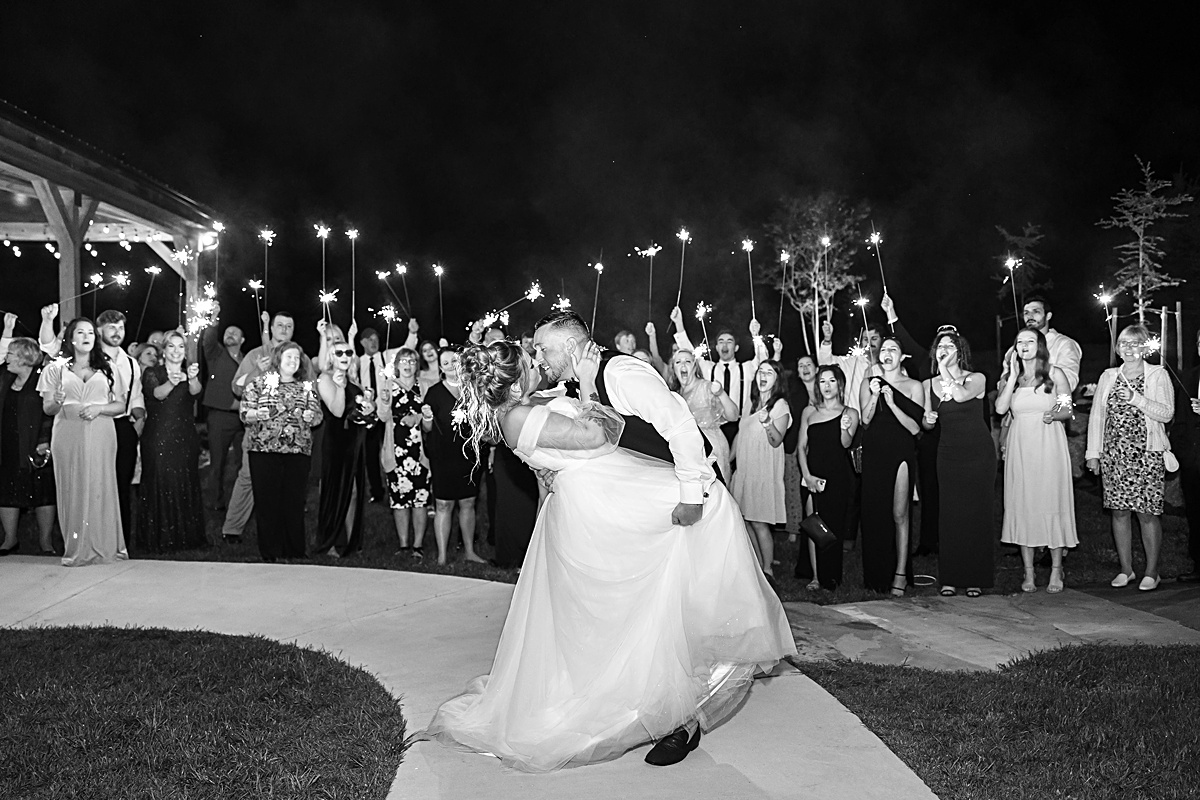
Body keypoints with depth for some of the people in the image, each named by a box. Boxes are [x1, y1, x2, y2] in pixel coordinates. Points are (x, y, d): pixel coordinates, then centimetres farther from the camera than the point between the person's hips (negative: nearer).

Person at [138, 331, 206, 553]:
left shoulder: (189, 372, 9)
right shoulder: (152, 374, 4)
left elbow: (196, 391, -14)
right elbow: (156, 393, -18)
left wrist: (193, 379, -37)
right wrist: (171, 383, -40)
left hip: (186, 437, 2)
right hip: (158, 438, -2)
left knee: (187, 484, 2)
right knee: (160, 484, -4)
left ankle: (187, 536, 11)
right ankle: (158, 539, 1)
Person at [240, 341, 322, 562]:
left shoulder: (306, 387, 13)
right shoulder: (259, 383, 5)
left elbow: (318, 416, 11)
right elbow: (245, 414, -1)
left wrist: (309, 416, -10)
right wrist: (262, 414, -18)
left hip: (298, 452, 2)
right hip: (264, 451, -2)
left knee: (294, 502, 3)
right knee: (268, 501, 0)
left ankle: (294, 550, 11)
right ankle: (270, 551, 8)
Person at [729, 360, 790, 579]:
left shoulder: (781, 405, -8)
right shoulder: (752, 403, 12)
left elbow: (776, 441, -16)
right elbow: (740, 435, 18)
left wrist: (767, 422, -33)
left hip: (764, 471, -7)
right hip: (743, 470, 7)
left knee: (759, 522, -5)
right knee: (745, 520, 8)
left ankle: (768, 569, 8)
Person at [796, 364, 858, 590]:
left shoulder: (850, 413, 4)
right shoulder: (809, 411, 11)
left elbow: (846, 444, -11)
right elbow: (801, 446, 7)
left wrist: (845, 429, -33)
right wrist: (807, 475, -6)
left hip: (838, 477, -2)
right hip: (812, 476, 2)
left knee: (833, 526, 0)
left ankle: (830, 577, 11)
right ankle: (815, 576, 2)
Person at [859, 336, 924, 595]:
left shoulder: (913, 386, 6)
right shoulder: (869, 384, 12)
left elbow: (914, 427, -2)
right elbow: (865, 421, 1)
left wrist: (892, 404, -13)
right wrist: (874, 396, -14)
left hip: (901, 454, -2)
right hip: (874, 455, 2)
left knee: (899, 515, -5)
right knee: (874, 513, 0)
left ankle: (900, 574, 1)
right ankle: (877, 574, 9)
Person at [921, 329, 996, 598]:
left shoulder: (977, 379, 0)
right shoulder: (928, 385, 10)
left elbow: (962, 395, -22)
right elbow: (927, 423, 16)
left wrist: (944, 369, -12)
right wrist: (928, 419, -7)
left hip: (978, 452, -3)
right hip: (948, 453, 3)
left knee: (977, 513, -3)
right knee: (949, 514, -2)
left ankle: (976, 578, 5)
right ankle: (950, 578, 4)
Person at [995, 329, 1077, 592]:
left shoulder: (1055, 374, 4)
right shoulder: (1010, 377, 10)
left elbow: (1067, 411, 4)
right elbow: (1000, 408, -6)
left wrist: (1054, 415, -18)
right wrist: (1013, 376, -6)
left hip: (1049, 446, -2)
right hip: (1020, 448, 2)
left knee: (1052, 504, -2)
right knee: (1022, 506, 1)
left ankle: (1056, 571, 8)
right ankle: (1028, 573, 8)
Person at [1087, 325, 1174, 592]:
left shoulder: (1158, 375, 4)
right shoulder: (1108, 376, 12)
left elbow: (1167, 413, -6)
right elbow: (1097, 416, 10)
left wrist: (1137, 399, -18)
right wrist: (1093, 453, 5)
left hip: (1147, 454, -3)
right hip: (1114, 455, 3)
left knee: (1147, 512, -4)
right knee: (1119, 511, 4)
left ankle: (1152, 571, 8)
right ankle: (1126, 569, 14)